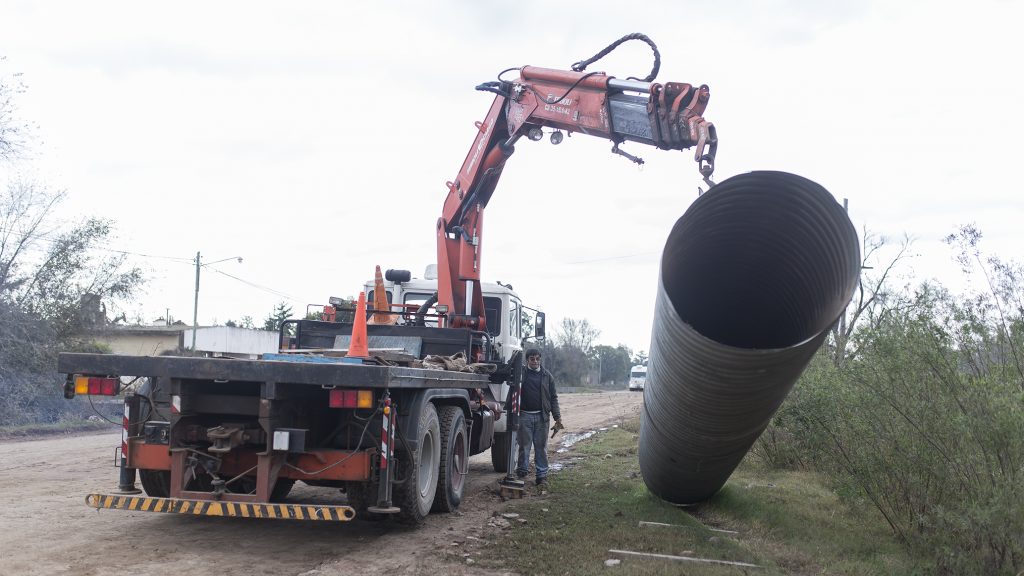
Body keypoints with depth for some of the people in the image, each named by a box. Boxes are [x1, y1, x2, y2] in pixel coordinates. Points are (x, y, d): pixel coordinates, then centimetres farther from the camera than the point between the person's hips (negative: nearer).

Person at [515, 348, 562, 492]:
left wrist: (557, 417, 4)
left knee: (541, 447, 4)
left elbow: (553, 398, 9)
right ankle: (521, 473, 14)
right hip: (525, 415, -1)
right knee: (524, 446, 4)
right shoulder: (521, 374, 2)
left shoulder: (547, 376, 8)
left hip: (541, 416, 1)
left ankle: (542, 476, 9)